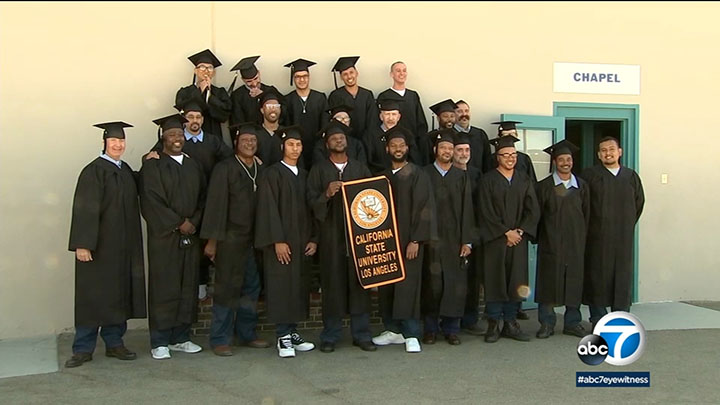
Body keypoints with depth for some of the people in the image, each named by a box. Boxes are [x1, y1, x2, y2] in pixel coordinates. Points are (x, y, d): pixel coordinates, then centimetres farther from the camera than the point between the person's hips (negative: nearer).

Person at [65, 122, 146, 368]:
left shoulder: (127, 171, 12)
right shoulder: (94, 171, -9)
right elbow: (85, 210, -15)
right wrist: (82, 244, -22)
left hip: (123, 246, 7)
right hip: (99, 245, -7)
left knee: (119, 294, 10)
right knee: (92, 295, -1)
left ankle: (114, 342, 19)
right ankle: (83, 348, 6)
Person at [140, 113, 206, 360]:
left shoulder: (193, 166, 15)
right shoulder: (153, 166, -2)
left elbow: (203, 199, 12)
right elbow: (152, 201, -10)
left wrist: (193, 222, -5)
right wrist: (178, 224, -13)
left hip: (190, 236, 5)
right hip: (163, 237, -5)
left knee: (187, 288, 7)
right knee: (163, 289, -3)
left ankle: (180, 338, 16)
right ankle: (160, 343, 3)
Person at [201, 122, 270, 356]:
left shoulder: (261, 171, 12)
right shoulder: (224, 169, -4)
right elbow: (215, 205, -8)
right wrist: (212, 240, -12)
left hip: (254, 239, 6)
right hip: (230, 238, -5)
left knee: (251, 288, 11)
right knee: (227, 288, -2)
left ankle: (247, 334, 23)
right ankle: (219, 340, 7)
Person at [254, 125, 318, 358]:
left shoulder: (304, 175, 14)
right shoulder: (272, 174, -4)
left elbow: (309, 208, 15)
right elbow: (269, 209, -11)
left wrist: (313, 239, 6)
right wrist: (277, 241, -17)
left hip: (301, 241, 6)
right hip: (281, 241, -6)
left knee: (298, 285, 7)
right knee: (281, 286, -6)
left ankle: (292, 332, 16)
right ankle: (283, 338, 0)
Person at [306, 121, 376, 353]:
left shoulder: (361, 169, 14)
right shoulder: (318, 170, 9)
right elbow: (312, 201, 1)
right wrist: (327, 194, -17)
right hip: (331, 236, -1)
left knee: (359, 284, 1)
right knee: (333, 285, -1)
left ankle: (361, 334, 10)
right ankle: (330, 336, 8)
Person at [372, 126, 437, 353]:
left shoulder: (417, 175, -2)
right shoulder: (382, 177, 14)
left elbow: (424, 208, -8)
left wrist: (416, 240, -15)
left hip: (409, 240, -5)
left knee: (407, 286, -7)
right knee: (386, 286, 6)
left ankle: (411, 335, -2)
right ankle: (393, 330, 16)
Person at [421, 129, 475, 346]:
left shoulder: (461, 177, 10)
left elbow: (467, 211, 7)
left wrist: (467, 241, 0)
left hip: (455, 240, 2)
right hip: (431, 239, -2)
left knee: (455, 285, 1)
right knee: (432, 285, 0)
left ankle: (451, 329, 12)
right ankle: (431, 328, 12)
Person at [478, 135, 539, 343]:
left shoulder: (524, 180, 11)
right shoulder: (488, 180, 0)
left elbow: (533, 210, 6)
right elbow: (487, 212, -7)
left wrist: (519, 231, -7)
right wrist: (506, 232, -11)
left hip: (518, 239, 3)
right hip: (495, 239, -3)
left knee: (516, 282, 3)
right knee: (495, 280, -2)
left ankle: (510, 323, 11)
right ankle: (493, 325, 5)